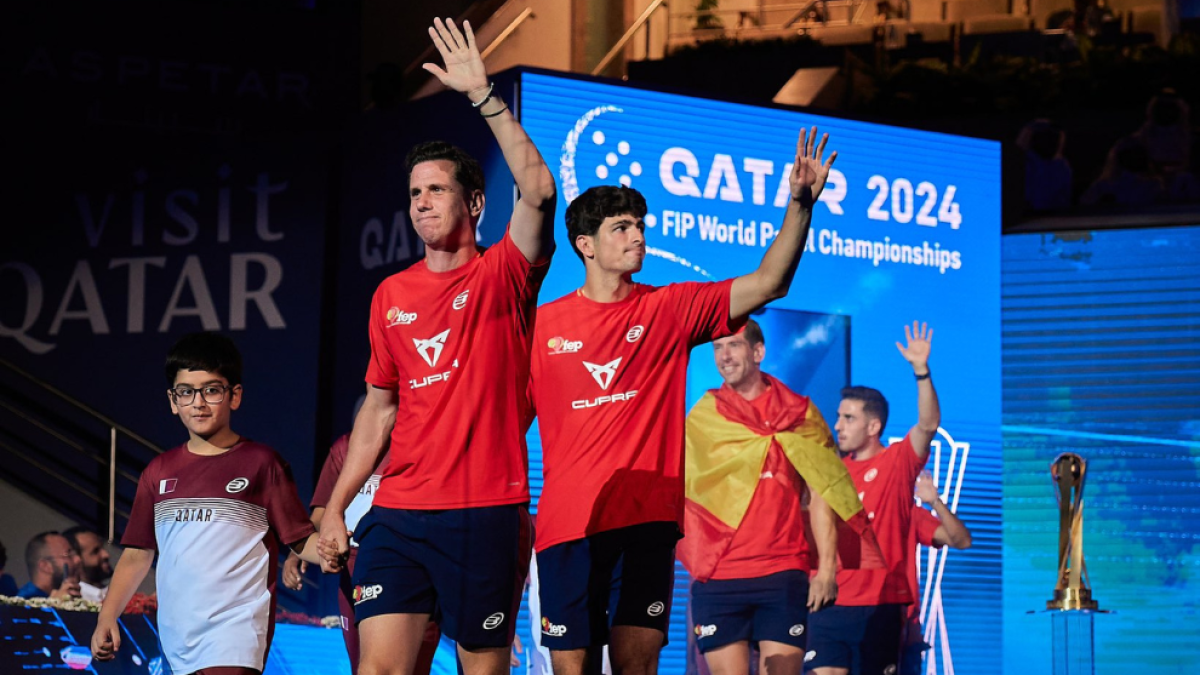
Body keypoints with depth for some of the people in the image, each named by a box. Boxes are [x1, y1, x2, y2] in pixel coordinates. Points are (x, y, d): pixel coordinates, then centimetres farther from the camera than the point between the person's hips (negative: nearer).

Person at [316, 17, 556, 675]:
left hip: (486, 513, -3)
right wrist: (334, 508, 15)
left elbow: (538, 190, -19)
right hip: (396, 514, 3)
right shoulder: (391, 295, 13)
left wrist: (482, 94, -20)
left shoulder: (502, 276, 0)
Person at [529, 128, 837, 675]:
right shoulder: (543, 326, 6)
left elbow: (767, 284, -2)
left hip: (646, 521, 0)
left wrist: (800, 204, -14)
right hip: (565, 525, 0)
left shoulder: (670, 309, 7)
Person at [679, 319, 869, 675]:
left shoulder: (799, 413, 7)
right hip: (717, 579, 0)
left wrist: (826, 567, -3)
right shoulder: (702, 417, 8)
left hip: (783, 576, 0)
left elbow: (820, 495, 5)